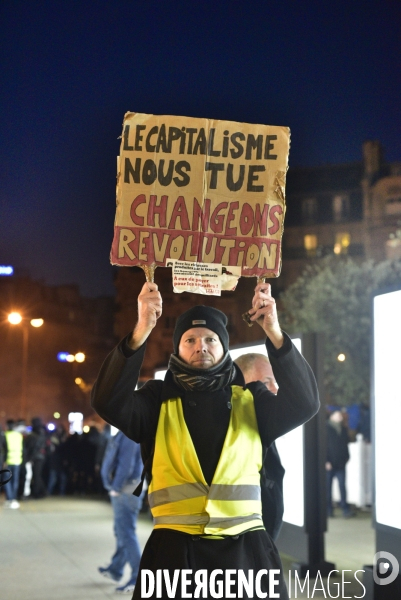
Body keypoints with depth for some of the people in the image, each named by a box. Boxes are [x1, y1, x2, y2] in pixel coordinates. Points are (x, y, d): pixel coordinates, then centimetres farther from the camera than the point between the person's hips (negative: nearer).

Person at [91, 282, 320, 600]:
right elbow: (108, 402, -11)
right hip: (175, 549, -1)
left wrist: (275, 333, -19)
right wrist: (141, 332, -24)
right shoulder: (159, 399, 6)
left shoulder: (250, 400, 9)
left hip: (247, 550, 1)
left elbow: (304, 403, -7)